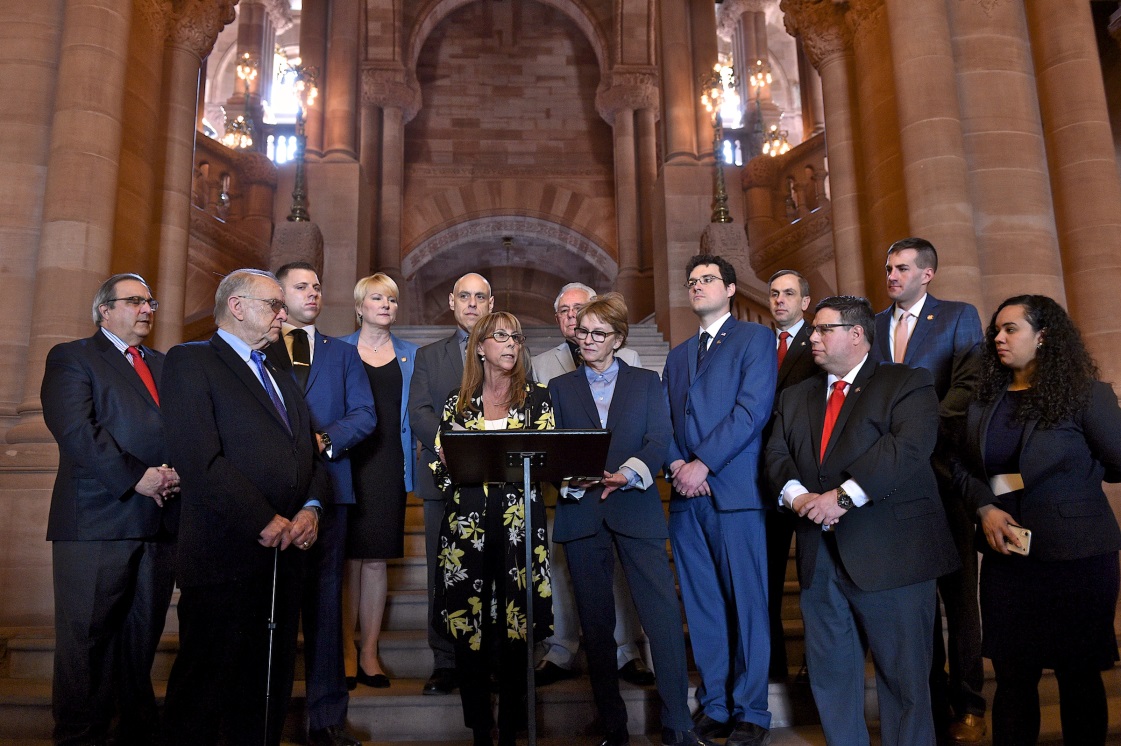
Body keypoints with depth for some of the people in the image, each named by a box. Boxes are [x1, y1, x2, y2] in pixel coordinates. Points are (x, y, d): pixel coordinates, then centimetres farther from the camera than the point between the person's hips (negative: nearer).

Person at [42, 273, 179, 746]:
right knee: (86, 640, 3)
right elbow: (75, 430, -11)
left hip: (161, 522, 5)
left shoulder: (165, 366, 21)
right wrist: (136, 477, -16)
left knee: (143, 639, 12)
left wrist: (179, 471, -8)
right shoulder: (71, 357, 4)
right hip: (97, 523, -5)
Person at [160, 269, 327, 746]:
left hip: (285, 550, 7)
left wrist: (310, 508, -3)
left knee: (269, 685, 15)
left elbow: (311, 456, 17)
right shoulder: (190, 361, -4)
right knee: (206, 686, 4)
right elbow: (199, 459, -16)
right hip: (225, 556, -7)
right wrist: (265, 522, -15)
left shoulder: (282, 379, 20)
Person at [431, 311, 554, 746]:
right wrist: (449, 467, -7)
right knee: (466, 628, 2)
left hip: (519, 525, -1)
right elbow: (441, 465, 13)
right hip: (466, 524, 1)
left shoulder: (536, 397, 8)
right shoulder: (458, 402, 11)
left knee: (515, 629, 0)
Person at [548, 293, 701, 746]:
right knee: (596, 623, 7)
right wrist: (571, 478, -14)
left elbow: (659, 439, 0)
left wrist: (628, 473, -18)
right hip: (581, 513, 2)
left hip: (636, 509, -1)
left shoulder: (646, 382, 12)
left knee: (664, 615, -8)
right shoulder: (560, 387, 15)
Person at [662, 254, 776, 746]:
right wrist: (675, 464, -5)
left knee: (746, 604, 1)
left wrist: (703, 464, -14)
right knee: (701, 606, 9)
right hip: (686, 496, 5)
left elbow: (753, 409, -9)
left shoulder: (755, 338, 4)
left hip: (734, 489, -5)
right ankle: (713, 706, 20)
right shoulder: (677, 355, 22)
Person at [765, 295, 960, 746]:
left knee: (903, 676, 5)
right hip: (820, 556, 5)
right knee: (830, 675, 14)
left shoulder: (907, 383, 1)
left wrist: (844, 496, -21)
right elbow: (776, 454, 7)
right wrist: (797, 495, -14)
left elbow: (909, 449, -15)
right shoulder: (795, 397, 18)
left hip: (889, 553, -5)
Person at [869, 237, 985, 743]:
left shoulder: (960, 317, 3)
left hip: (943, 469, -3)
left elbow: (966, 387, -9)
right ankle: (931, 695, 23)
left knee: (957, 589, 5)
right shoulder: (873, 324, 14)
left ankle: (968, 704, 18)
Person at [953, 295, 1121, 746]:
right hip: (1006, 555, 3)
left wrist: (1038, 477, -3)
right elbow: (962, 465, 7)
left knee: (1078, 674, 11)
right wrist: (985, 508, -11)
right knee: (1012, 674, 9)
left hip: (1077, 556, -3)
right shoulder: (985, 400, 7)